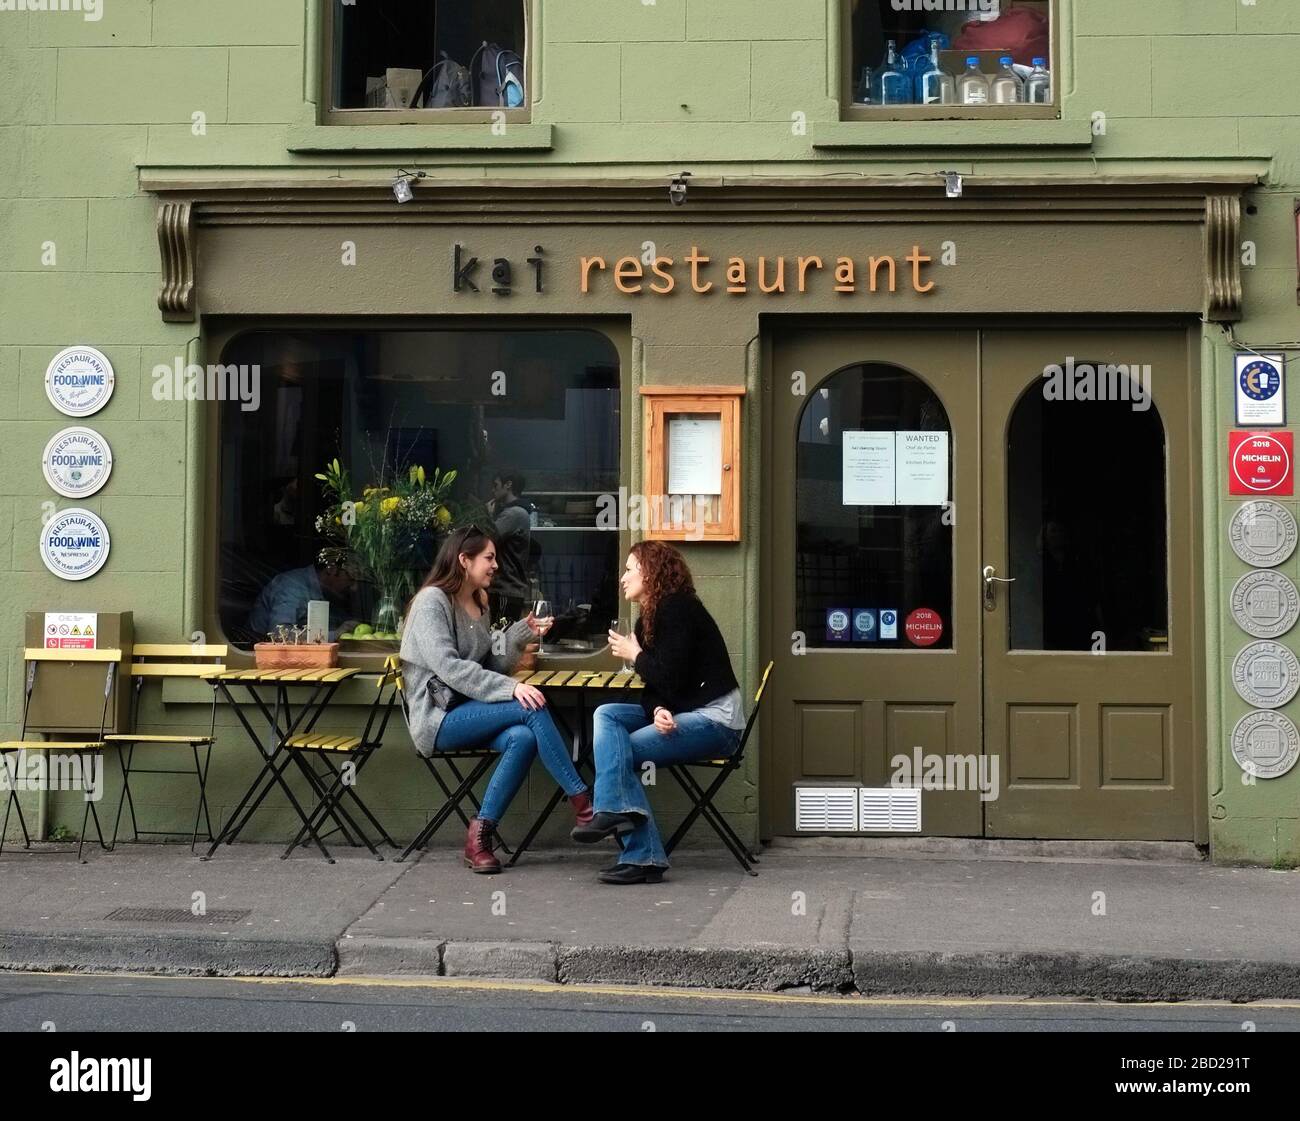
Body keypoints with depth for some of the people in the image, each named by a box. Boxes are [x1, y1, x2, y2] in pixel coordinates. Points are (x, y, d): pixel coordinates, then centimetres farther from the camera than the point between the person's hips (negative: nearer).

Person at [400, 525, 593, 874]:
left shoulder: (479, 605, 17)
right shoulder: (432, 602, -8)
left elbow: (492, 666, 14)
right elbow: (448, 667, -20)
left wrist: (522, 634, -1)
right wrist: (511, 688, -28)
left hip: (469, 712, 7)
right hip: (439, 717, -7)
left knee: (523, 738, -27)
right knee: (532, 708, -26)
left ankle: (480, 836, -23)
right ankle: (582, 802, -21)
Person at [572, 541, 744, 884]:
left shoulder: (677, 609, -13)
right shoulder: (648, 620, 16)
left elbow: (669, 679, -19)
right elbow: (654, 688, 10)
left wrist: (634, 655, -3)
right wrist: (658, 712, -12)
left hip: (716, 720, -9)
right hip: (679, 714, 9)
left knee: (622, 749, -18)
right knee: (606, 714, -7)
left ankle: (643, 857, -21)